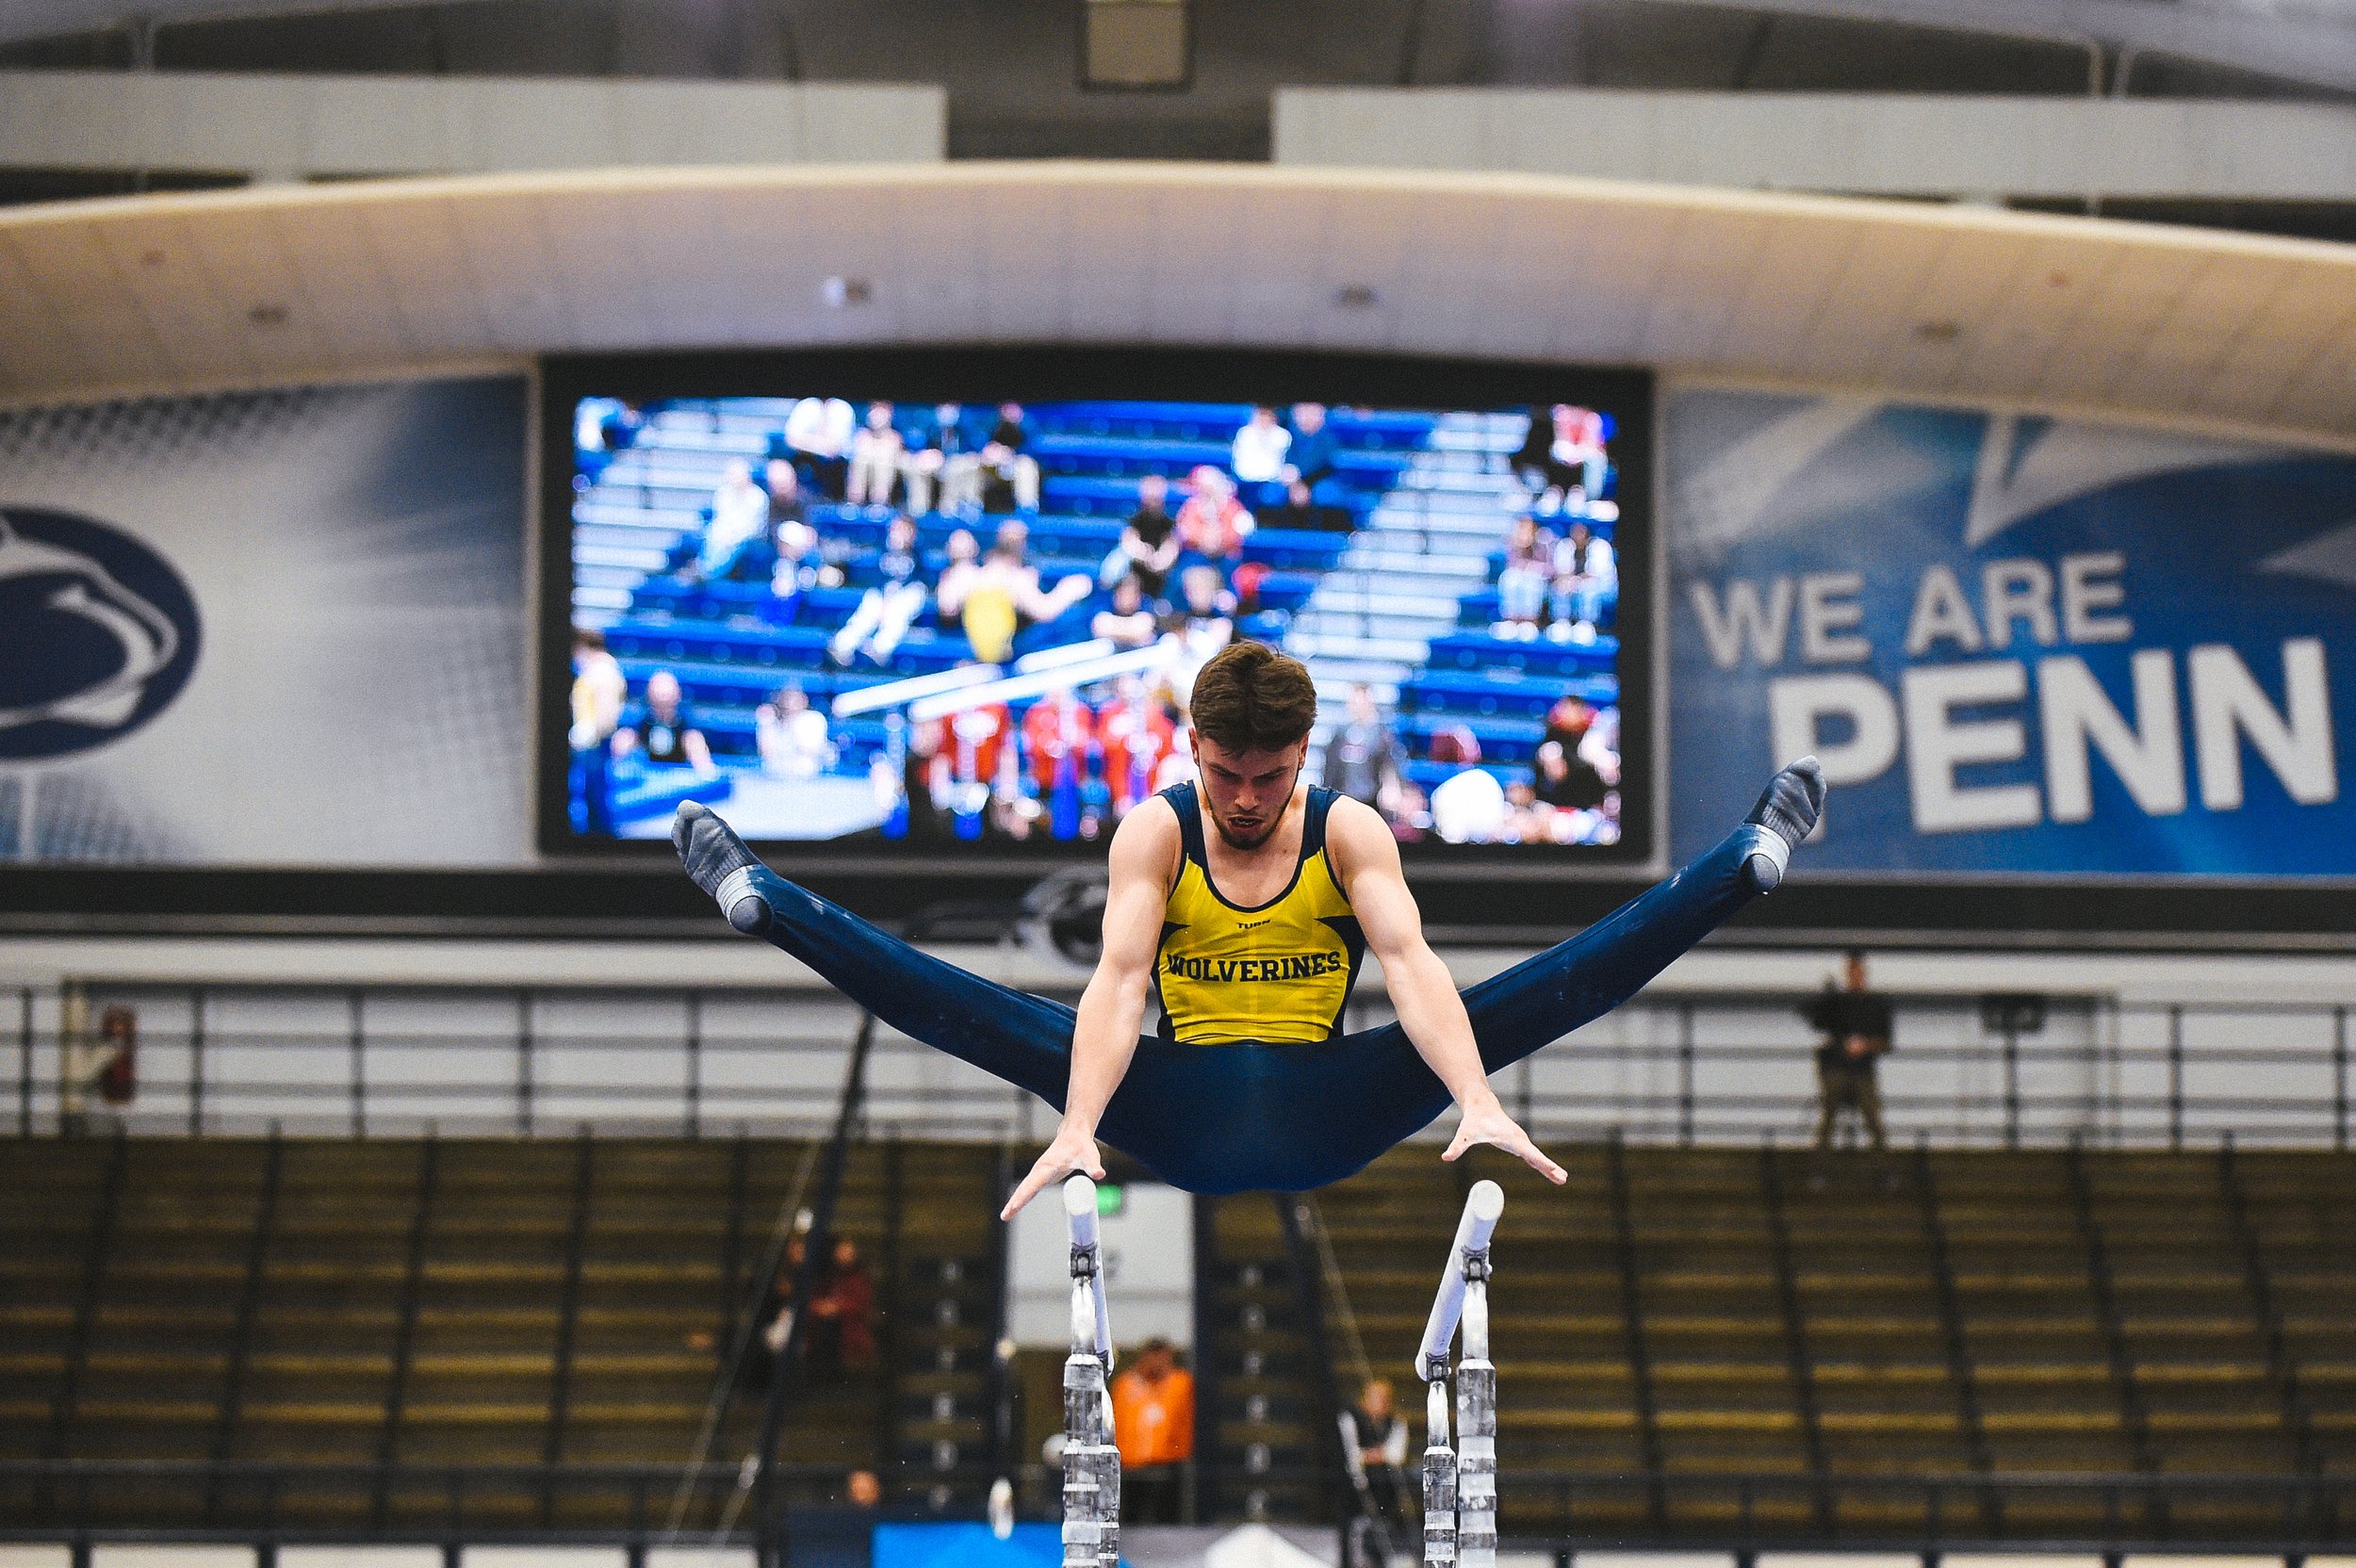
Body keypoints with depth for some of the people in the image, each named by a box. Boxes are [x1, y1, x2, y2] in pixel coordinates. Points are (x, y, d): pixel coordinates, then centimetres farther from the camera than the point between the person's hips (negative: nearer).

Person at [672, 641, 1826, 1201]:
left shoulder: (1351, 832, -4)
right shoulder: (1154, 833, -5)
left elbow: (1410, 965, -20)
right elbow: (1118, 980, -21)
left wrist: (1478, 1104, -40)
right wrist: (1079, 1129, -40)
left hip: (1323, 1116, 0)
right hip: (1184, 1116, 0)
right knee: (977, 1013, -22)